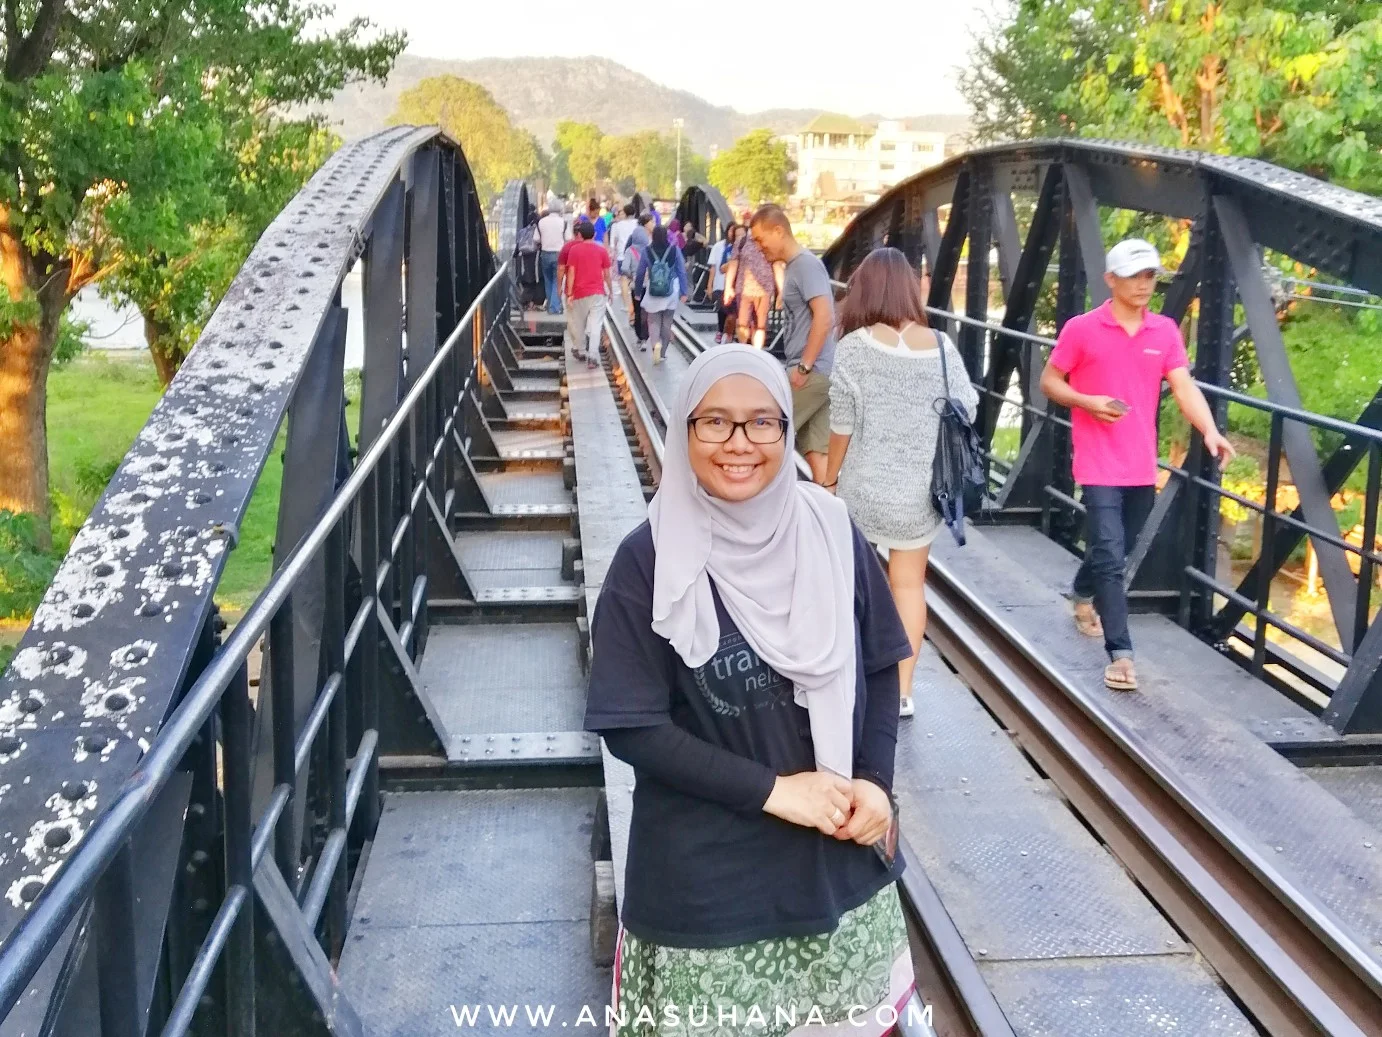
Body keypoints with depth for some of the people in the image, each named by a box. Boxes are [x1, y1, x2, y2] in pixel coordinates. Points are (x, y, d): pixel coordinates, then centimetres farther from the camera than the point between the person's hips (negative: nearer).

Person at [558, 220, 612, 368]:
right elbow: (606, 273, 4)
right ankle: (592, 355, -12)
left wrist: (569, 294, -6)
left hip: (579, 292, 0)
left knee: (578, 324, 16)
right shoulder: (601, 250, 0)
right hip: (598, 292, 0)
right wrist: (610, 290, 17)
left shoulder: (574, 249, -4)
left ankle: (581, 351, 28)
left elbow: (571, 272, -8)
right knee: (595, 325, -2)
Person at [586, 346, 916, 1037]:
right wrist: (773, 790, -17)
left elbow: (880, 669, 6)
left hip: (841, 861, 4)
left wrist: (875, 781, -9)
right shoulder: (651, 561, -13)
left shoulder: (830, 533, -3)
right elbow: (631, 727, -13)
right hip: (707, 877, -3)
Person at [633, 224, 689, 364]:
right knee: (667, 323, 13)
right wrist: (684, 292, 4)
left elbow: (640, 273, 1)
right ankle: (663, 352, 19)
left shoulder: (647, 251, -5)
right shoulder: (675, 250, -4)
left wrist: (637, 289, 15)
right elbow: (682, 271, -2)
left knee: (653, 321, 8)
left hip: (653, 292, -1)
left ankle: (656, 343, -19)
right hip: (671, 291, 1)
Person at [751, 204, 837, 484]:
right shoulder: (793, 267, 18)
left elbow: (825, 318, -22)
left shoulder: (806, 264, -11)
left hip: (812, 372, -9)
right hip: (816, 373, 9)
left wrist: (804, 367, -20)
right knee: (817, 448, 7)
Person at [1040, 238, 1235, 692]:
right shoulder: (1082, 329, -6)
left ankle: (1083, 596, 49)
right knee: (1110, 557, -10)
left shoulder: (1166, 331, 4)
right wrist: (1088, 402, -18)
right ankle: (1120, 654, -6)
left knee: (1116, 551, 19)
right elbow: (1049, 382, 0)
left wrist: (1210, 432, -21)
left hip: (1142, 466, 5)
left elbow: (1184, 387, -4)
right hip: (1100, 466, -4)